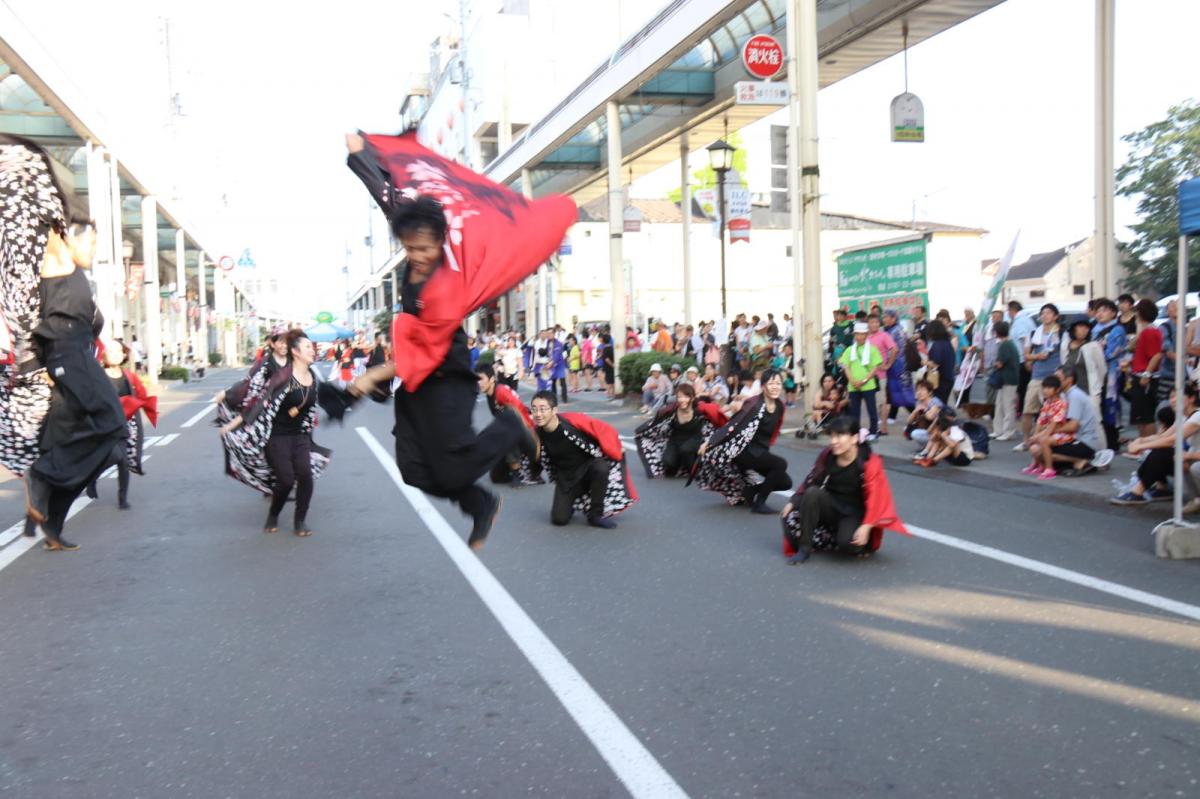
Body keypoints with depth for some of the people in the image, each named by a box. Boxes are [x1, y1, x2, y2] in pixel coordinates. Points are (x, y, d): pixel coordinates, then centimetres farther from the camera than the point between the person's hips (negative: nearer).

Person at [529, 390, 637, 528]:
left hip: (590, 464, -2)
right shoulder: (537, 433, -18)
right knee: (559, 519, -10)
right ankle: (570, 500, 27)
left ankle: (596, 515, -17)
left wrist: (614, 452, -9)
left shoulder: (574, 420, -29)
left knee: (601, 468, -38)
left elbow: (603, 430, -18)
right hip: (566, 477, 2)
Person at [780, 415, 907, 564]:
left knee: (848, 543, -36)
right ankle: (804, 548, -20)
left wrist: (866, 527, -30)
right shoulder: (826, 455, -6)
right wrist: (793, 502, -7)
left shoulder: (870, 463, -18)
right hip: (830, 507, 4)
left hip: (854, 513, -4)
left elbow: (875, 498, -21)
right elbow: (810, 482, 4)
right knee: (812, 493, -29)